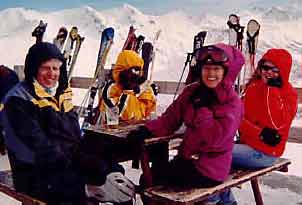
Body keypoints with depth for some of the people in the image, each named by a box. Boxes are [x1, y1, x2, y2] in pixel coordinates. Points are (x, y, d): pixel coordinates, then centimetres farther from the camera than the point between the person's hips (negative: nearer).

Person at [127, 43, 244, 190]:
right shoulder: (191, 92, 4)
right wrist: (147, 130, -14)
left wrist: (202, 108, -19)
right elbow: (171, 118, 1)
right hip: (186, 158, 7)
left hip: (209, 171, -7)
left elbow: (216, 137, -24)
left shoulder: (232, 102, -13)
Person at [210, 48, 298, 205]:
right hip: (247, 143, 7)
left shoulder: (288, 94, -9)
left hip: (264, 153, -7)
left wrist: (272, 90, -23)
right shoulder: (254, 86, 6)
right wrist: (260, 133, -17)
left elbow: (277, 123, -25)